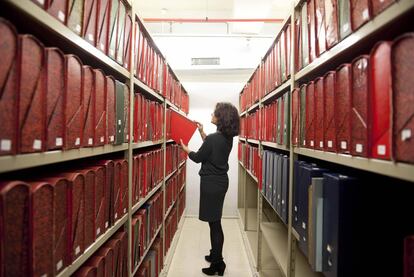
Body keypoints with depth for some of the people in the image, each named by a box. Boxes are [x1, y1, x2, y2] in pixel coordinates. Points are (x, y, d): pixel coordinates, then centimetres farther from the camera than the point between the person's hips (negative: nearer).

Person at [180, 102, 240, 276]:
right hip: (221, 181, 9)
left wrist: (185, 148, 9)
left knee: (214, 223, 2)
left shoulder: (213, 138, -23)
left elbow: (198, 157, -9)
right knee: (215, 220, 21)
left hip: (211, 183, -9)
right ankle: (215, 254, 37)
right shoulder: (228, 138, 2)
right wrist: (202, 131, 20)